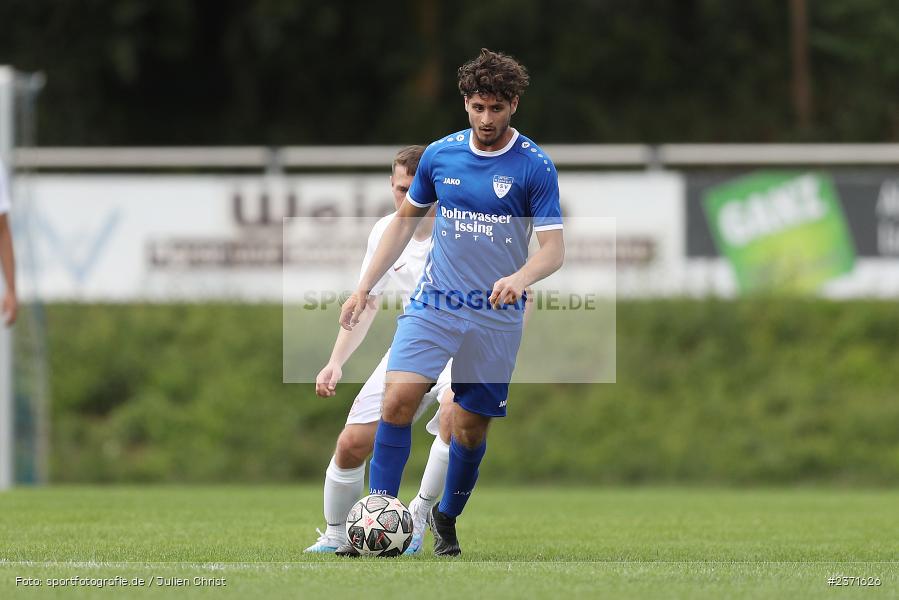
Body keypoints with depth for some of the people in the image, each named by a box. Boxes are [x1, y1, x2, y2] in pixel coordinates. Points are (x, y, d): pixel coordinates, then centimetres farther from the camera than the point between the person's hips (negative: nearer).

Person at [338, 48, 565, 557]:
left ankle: (447, 518, 30)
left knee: (472, 427, 4)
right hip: (433, 304, 1)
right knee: (400, 399, -19)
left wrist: (519, 277, -31)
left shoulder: (535, 167, -7)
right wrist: (365, 287, 12)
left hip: (496, 319, -1)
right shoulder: (440, 154, 3)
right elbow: (406, 220, 16)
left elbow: (554, 249, -10)